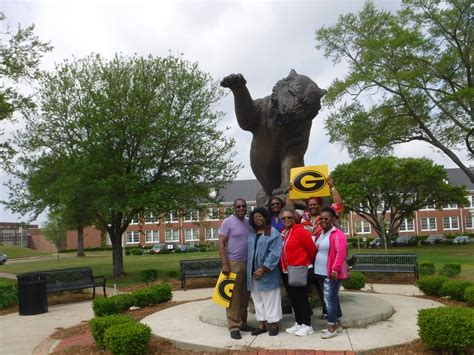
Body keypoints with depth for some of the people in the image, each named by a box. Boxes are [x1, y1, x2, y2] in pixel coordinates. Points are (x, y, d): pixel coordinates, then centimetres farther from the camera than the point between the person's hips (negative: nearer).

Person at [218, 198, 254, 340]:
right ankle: (234, 326, 2)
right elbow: (221, 244, -9)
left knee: (244, 296, 11)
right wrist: (225, 264, -16)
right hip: (233, 263, -6)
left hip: (247, 263, 6)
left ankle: (242, 322, 21)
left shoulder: (249, 223, 11)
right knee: (233, 296, -3)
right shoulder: (228, 222, -6)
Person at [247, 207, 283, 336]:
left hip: (268, 273, -6)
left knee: (270, 299, 1)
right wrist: (249, 269, 2)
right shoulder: (251, 233, 13)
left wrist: (263, 268, -18)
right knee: (257, 299, 12)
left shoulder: (273, 233, -7)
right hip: (253, 272, 6)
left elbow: (275, 254, -15)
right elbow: (249, 252, 13)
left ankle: (273, 324, 13)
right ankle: (261, 324, 21)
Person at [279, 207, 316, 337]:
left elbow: (312, 249, -7)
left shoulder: (300, 231, -13)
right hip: (286, 272, 7)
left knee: (301, 298, -2)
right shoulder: (282, 233, 8)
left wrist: (308, 263, 6)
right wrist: (282, 266, 16)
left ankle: (307, 325, 8)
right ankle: (298, 323, 24)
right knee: (293, 298, 13)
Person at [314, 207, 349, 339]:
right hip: (323, 272, 9)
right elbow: (317, 251, 20)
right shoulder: (321, 233, 13)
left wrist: (335, 269, -25)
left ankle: (332, 328, 4)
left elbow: (341, 253, -21)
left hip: (332, 273, -9)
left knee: (329, 299, -6)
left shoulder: (338, 234, -14)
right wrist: (315, 266, 12)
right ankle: (337, 324, 26)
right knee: (333, 298, 16)